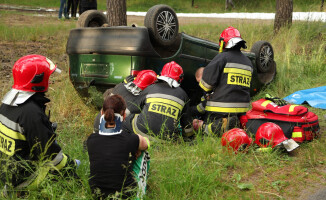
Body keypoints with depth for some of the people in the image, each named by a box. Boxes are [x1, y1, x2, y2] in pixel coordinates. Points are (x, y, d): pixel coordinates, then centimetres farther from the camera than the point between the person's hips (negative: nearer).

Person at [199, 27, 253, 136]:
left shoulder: (222, 57, -9)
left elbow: (207, 81, -12)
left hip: (221, 107, -6)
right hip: (242, 107, 6)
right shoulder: (248, 62, 15)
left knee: (208, 129, 4)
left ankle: (223, 125, -27)